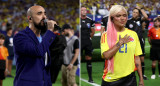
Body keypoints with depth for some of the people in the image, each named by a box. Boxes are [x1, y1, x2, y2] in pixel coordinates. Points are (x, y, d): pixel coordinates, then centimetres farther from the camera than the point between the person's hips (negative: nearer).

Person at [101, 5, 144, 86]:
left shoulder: (133, 34, 6)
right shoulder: (106, 35, 0)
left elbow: (137, 58, 7)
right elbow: (106, 55, -15)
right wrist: (121, 42, -11)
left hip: (129, 78, 2)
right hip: (110, 79, -2)